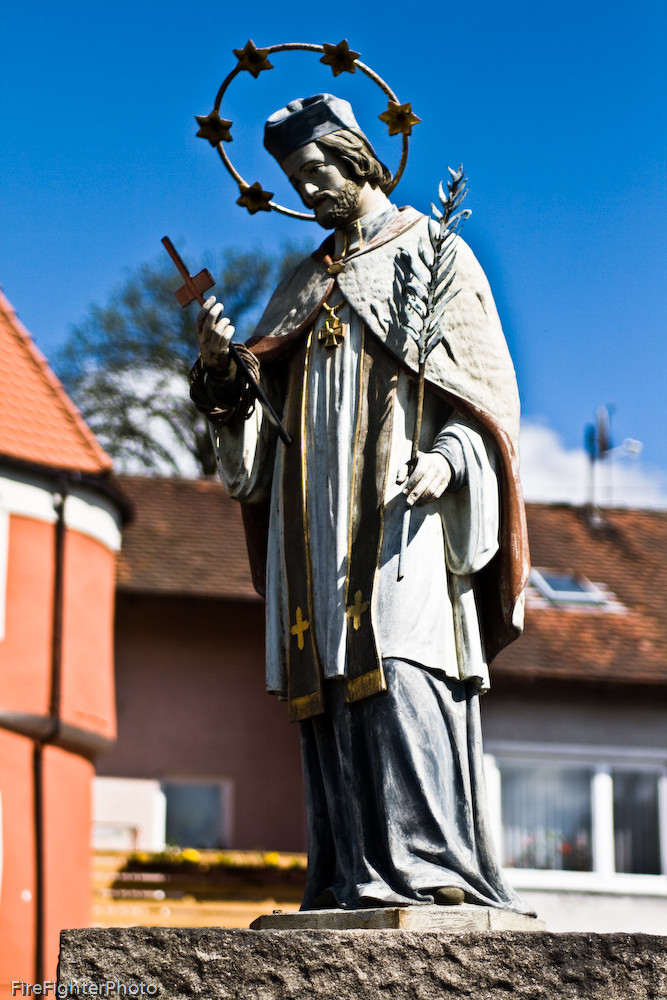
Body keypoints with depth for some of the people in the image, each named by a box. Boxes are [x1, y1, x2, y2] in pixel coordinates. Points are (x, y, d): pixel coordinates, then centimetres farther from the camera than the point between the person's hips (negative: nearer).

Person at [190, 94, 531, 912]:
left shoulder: (434, 254, 10)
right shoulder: (304, 284, 24)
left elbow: (486, 383, 1)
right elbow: (257, 404, 20)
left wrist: (447, 457, -17)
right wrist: (222, 365, -2)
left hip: (401, 510, -5)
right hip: (316, 522, 5)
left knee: (398, 675, -20)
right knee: (330, 687, -4)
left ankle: (420, 867, -25)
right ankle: (348, 880, -6)